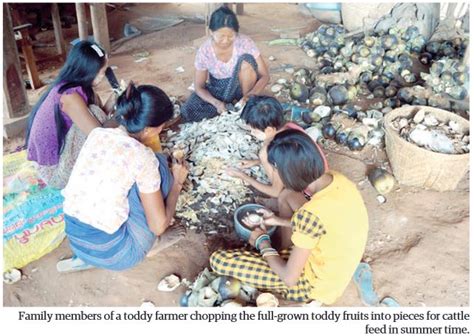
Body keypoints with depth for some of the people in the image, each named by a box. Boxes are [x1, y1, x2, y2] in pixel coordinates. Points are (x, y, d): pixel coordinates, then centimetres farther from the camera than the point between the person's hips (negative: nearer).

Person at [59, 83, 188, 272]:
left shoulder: (96, 134, 1)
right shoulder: (142, 157, -18)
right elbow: (159, 226, -11)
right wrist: (177, 183, 3)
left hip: (75, 241, 7)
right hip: (112, 254, -7)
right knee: (158, 165, 1)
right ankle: (152, 242, 15)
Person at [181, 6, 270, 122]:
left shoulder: (245, 42, -23)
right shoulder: (204, 51, -20)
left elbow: (265, 76, -19)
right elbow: (199, 87, -11)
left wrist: (249, 96, -38)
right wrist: (216, 103, -32)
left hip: (242, 85, -1)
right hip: (218, 89, 1)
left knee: (246, 59, -33)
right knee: (187, 113, -24)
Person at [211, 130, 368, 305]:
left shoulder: (312, 214, -37)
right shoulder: (336, 178, -13)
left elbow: (290, 278, -24)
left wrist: (263, 243, -7)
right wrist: (279, 220, 9)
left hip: (318, 285, -7)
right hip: (333, 260, 7)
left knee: (219, 259, -11)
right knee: (286, 196, 16)